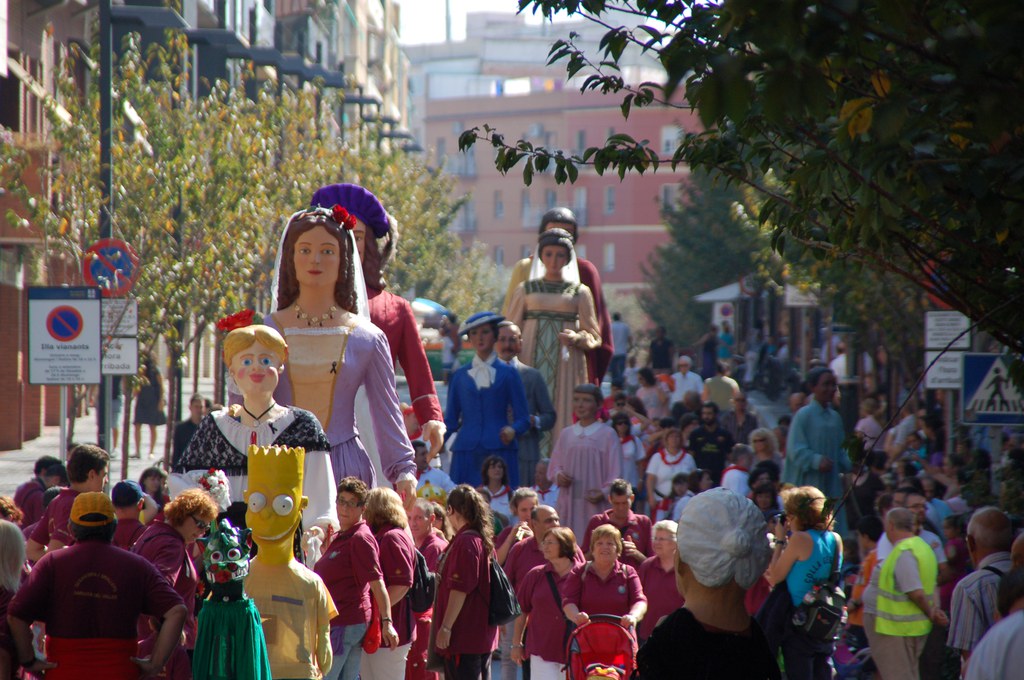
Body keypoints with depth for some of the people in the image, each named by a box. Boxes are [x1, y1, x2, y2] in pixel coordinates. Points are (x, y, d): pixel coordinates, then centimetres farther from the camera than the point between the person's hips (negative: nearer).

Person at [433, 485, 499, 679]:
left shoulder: (465, 541, -16)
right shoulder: (483, 540, 13)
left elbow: (459, 590, -21)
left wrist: (446, 627, -19)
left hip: (464, 634, -10)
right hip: (482, 633, 10)